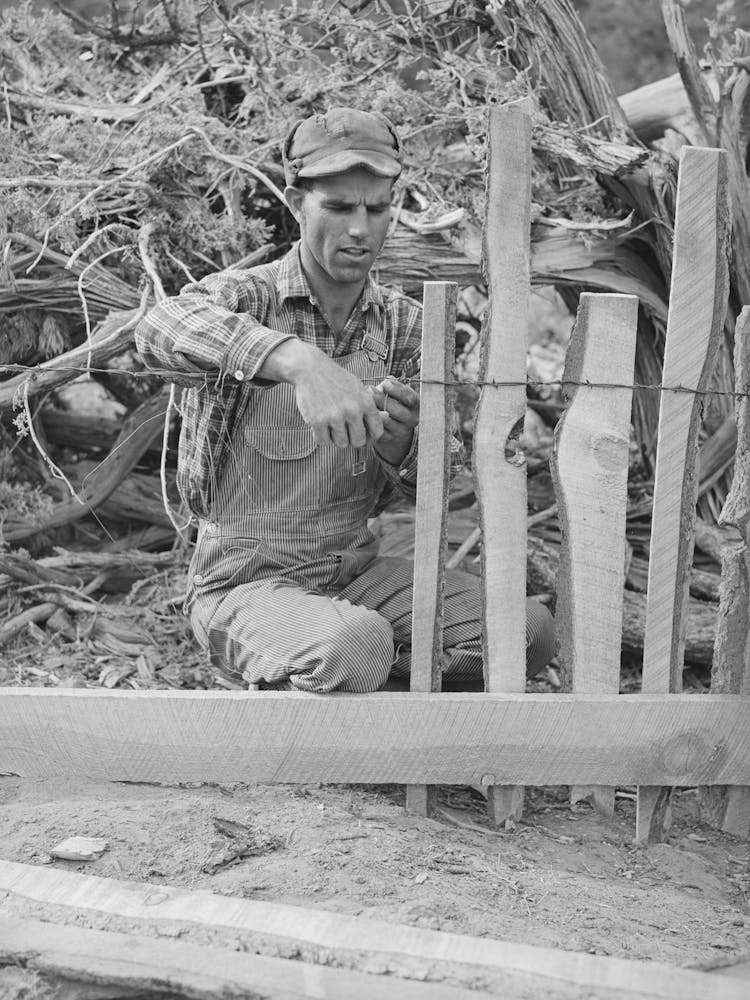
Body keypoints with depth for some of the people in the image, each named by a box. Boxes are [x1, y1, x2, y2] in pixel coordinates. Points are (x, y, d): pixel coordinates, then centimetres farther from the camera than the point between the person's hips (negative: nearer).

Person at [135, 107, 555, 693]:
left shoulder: (403, 325, 5)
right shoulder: (246, 296, -11)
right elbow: (163, 330, -37)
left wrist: (400, 443, -22)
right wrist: (298, 361, -53)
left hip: (357, 572, 6)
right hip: (246, 586, -6)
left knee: (532, 631, -13)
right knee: (355, 645, -38)